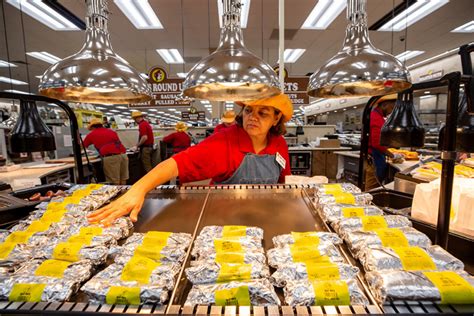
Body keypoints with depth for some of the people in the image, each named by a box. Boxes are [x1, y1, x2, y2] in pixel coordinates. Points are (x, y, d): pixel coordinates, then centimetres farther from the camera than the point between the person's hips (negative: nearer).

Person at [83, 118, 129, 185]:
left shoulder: (92, 134, 14)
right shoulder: (111, 131, 26)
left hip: (110, 157, -5)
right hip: (123, 155, 5)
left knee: (114, 183, 0)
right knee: (123, 181, 11)